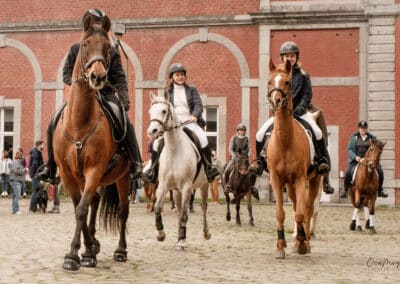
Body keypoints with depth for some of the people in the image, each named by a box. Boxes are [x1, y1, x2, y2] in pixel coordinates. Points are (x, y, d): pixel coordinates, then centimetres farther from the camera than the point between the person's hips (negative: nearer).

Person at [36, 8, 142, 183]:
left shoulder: (111, 52, 7)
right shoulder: (76, 49, 9)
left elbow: (119, 78, 2)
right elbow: (66, 73, 8)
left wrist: (125, 97, -15)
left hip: (106, 95, -1)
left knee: (125, 122, -26)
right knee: (54, 123, -15)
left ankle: (136, 163, -15)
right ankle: (50, 166, -2)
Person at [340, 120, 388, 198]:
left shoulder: (372, 138, 9)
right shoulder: (353, 137, 6)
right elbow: (349, 149, 2)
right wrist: (355, 157, -15)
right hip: (355, 159, -1)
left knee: (380, 171, -16)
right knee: (347, 172, -25)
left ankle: (380, 191, 4)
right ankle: (345, 190, -5)